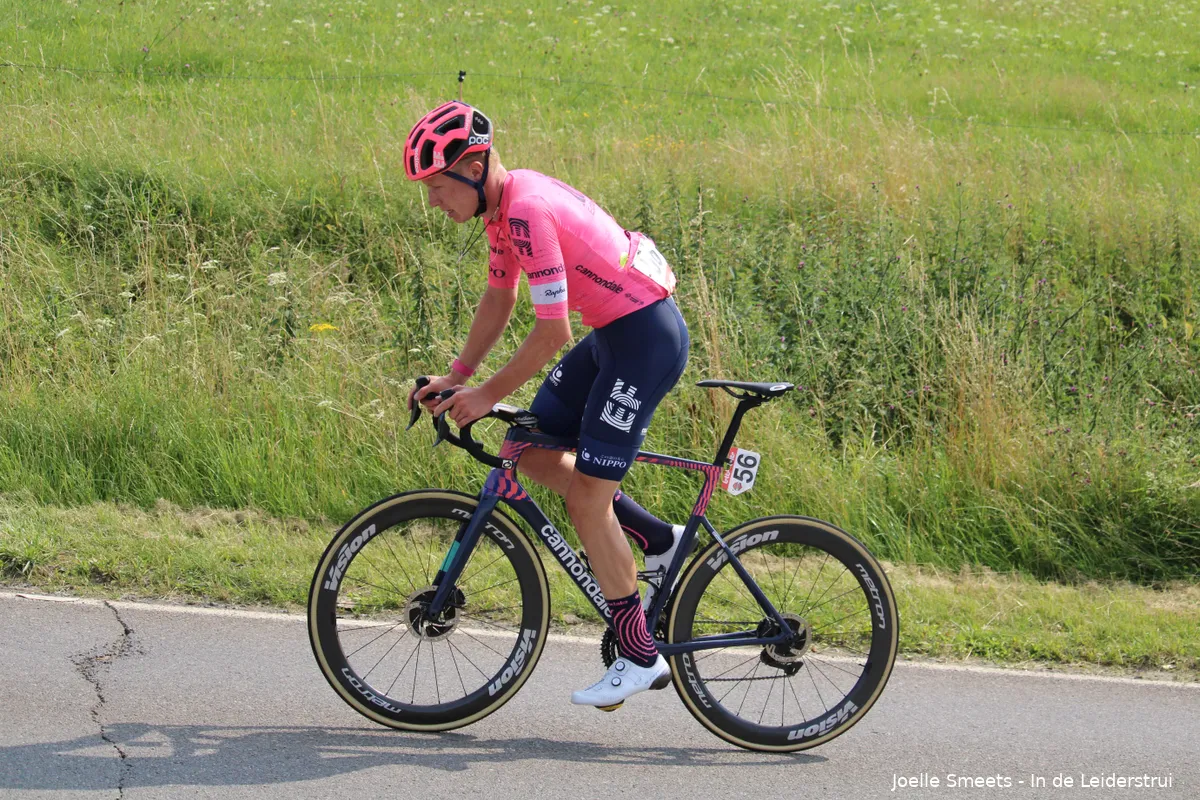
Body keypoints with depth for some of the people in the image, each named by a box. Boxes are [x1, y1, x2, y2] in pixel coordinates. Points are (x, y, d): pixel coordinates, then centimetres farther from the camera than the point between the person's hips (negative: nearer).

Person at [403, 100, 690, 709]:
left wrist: (487, 395, -14)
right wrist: (454, 378, 12)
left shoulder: (528, 211, -24)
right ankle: (659, 539, 21)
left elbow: (551, 330, -23)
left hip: (646, 337, -10)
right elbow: (499, 300, 17)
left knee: (586, 497, -7)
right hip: (613, 333, 10)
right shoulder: (505, 203, 7)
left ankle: (641, 656, 2)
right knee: (531, 449, 12)